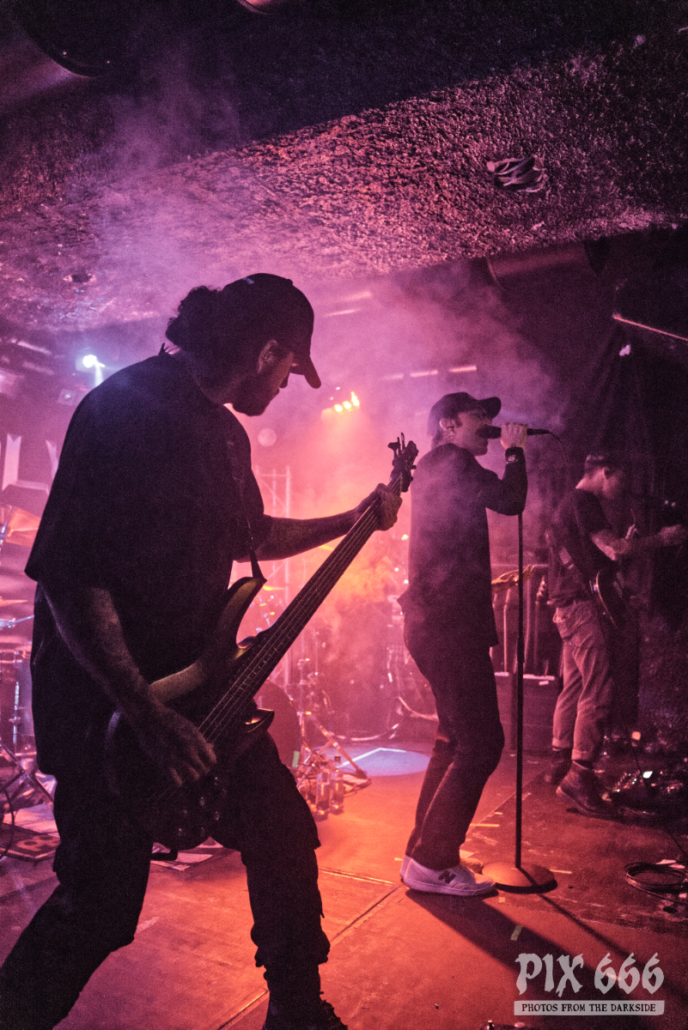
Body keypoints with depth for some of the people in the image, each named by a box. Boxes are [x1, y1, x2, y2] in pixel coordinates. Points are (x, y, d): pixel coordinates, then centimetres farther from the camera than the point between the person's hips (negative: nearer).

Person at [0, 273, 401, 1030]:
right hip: (103, 699, -8)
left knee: (283, 836, 12)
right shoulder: (121, 407, -18)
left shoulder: (224, 430, 10)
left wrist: (352, 521, 23)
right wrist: (146, 714, -27)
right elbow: (69, 576, -24)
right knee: (102, 901, 1)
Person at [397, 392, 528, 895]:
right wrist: (515, 450, -4)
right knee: (481, 742, -7)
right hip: (451, 625, -11)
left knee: (456, 740, 17)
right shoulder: (450, 461, -9)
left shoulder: (435, 468, 22)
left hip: (436, 623, 11)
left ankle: (427, 854, 25)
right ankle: (430, 862, 1)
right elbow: (509, 500, -18)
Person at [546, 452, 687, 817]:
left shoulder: (568, 504, 21)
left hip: (570, 606, 11)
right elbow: (614, 549, -19)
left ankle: (560, 763, 21)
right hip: (583, 605, -11)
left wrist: (626, 544, 13)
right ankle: (578, 777, -10)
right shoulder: (583, 502, -11)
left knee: (573, 686, 14)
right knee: (597, 691, -11)